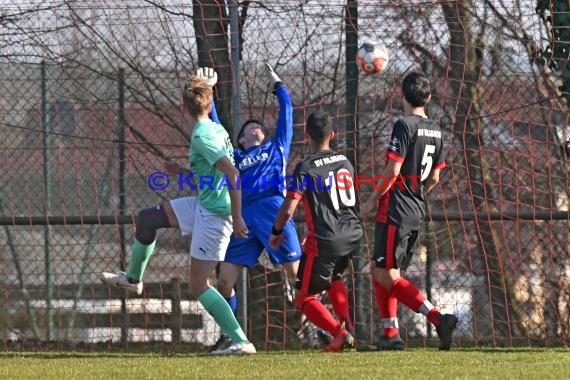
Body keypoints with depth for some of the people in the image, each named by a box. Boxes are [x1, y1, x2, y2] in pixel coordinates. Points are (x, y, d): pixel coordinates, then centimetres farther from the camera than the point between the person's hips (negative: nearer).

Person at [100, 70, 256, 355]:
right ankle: (133, 279, 38)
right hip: (203, 204, 10)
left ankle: (241, 342, -11)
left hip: (214, 213, -10)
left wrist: (237, 217, -26)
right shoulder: (215, 129, 7)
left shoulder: (202, 136, -20)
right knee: (146, 218, 20)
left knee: (198, 284, -8)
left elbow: (232, 173, -28)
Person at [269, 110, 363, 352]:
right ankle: (346, 324, 15)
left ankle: (340, 333, -15)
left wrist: (276, 232, 5)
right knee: (334, 278, 34)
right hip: (352, 234, 7)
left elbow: (288, 209, -16)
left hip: (324, 240, -7)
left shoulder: (306, 168, -12)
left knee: (305, 298, 6)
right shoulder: (344, 162, 9)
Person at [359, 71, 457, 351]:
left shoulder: (404, 126, -13)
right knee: (380, 273, 15)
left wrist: (372, 201, -8)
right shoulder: (435, 131, 11)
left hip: (395, 211, -8)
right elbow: (434, 178, 16)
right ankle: (391, 335, 12)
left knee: (387, 276, -9)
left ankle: (437, 318, -21)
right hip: (417, 212, 8)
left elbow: (393, 171, -17)